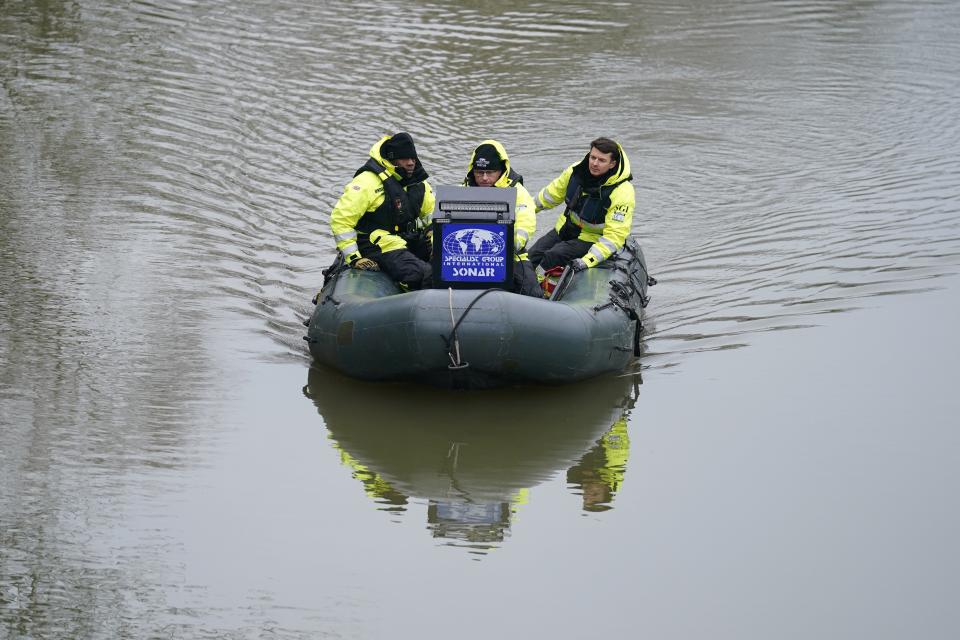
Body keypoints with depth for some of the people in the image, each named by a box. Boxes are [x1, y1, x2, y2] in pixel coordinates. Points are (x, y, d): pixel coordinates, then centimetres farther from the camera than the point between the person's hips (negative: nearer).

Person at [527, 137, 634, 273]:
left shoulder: (622, 192, -25)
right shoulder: (576, 171, -8)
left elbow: (615, 236, -27)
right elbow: (552, 193, 13)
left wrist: (588, 260, -38)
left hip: (592, 239, -6)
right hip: (564, 231, 6)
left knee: (553, 257, -27)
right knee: (533, 256, -10)